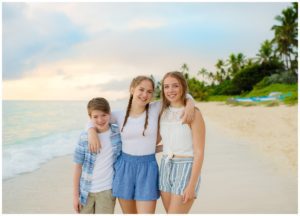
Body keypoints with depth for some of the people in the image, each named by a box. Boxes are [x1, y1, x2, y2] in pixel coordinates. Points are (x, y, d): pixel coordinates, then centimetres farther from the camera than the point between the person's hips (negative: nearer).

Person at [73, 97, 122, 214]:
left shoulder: (118, 133, -6)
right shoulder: (84, 137, -8)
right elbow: (78, 167, -2)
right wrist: (75, 195, 0)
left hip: (106, 190, -1)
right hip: (86, 190, 1)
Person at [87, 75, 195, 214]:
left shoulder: (155, 109, -3)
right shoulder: (120, 115, 2)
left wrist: (190, 104, -16)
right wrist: (91, 132, -6)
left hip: (147, 169, -2)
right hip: (124, 168, 2)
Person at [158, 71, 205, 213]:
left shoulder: (194, 113, -12)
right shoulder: (163, 112, 6)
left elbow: (199, 152, -14)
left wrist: (192, 185, -17)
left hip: (186, 170, -6)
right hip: (166, 169, 6)